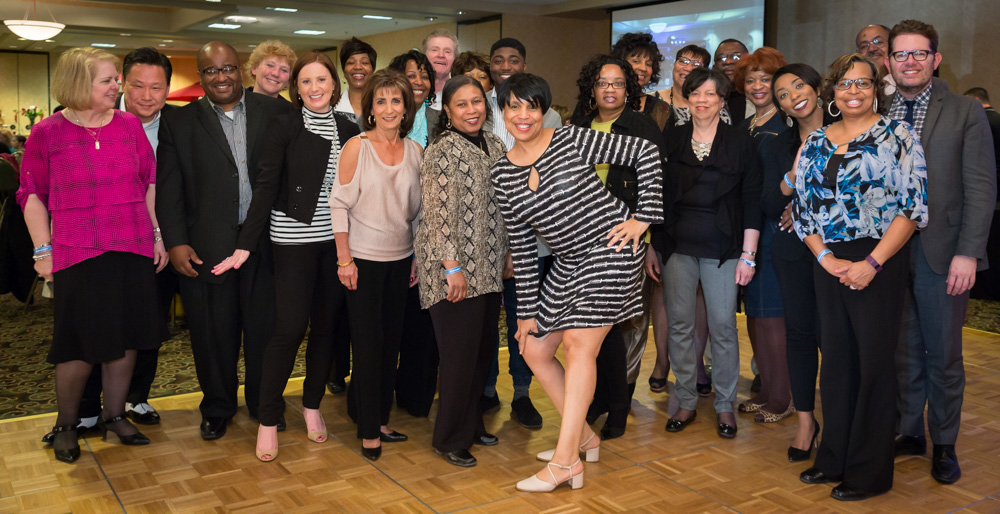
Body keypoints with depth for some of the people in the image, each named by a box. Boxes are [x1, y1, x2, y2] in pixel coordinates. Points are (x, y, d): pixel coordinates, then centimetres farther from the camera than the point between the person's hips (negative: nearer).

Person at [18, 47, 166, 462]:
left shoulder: (130, 126, 6)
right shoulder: (47, 132, -2)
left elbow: (150, 184, 10)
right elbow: (32, 195, 0)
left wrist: (158, 235, 6)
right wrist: (43, 250, -5)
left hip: (133, 249, 3)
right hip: (79, 254, -3)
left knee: (125, 336, 10)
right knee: (82, 343, 2)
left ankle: (114, 415, 27)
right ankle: (66, 424, 24)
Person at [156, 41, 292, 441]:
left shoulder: (275, 111, 5)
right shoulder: (178, 123, 5)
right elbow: (168, 190, 1)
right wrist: (176, 243, -7)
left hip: (264, 242, 1)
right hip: (206, 248, 0)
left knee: (264, 327, 10)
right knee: (214, 333, 10)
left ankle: (263, 403, 30)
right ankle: (217, 408, 30)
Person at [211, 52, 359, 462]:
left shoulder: (349, 130, 8)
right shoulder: (283, 126, -4)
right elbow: (266, 186, -8)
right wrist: (245, 245, -13)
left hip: (336, 240, 4)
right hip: (294, 239, -4)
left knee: (327, 325, 10)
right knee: (290, 328, -6)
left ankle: (312, 404, 27)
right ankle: (268, 420, 9)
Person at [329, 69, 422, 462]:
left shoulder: (415, 151, 4)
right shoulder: (356, 147, -9)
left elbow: (418, 210, 10)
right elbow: (339, 204, -8)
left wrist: (419, 257, 8)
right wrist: (344, 258, -12)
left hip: (401, 259, 4)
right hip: (363, 259, -4)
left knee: (391, 341, 10)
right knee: (368, 344, 1)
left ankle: (380, 419, 24)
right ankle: (368, 431, 12)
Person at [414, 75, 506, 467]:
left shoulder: (494, 144, 11)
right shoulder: (442, 151, -12)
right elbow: (439, 214, -16)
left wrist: (507, 255, 17)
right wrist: (452, 267, -19)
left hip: (489, 268, 7)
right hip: (454, 271, -7)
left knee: (485, 347, 13)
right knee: (461, 352, -2)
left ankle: (471, 424, 31)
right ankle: (450, 439, 15)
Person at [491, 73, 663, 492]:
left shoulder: (573, 140, -10)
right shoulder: (502, 173, 3)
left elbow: (646, 152, -7)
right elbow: (521, 246, 6)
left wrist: (643, 217, -11)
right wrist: (527, 310, 6)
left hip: (611, 249, -6)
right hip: (568, 263, 7)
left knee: (578, 340, -14)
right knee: (534, 349, 7)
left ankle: (565, 459, -8)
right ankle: (584, 437, 24)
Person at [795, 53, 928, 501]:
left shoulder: (896, 136, -3)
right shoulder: (815, 143, 11)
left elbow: (913, 206, -9)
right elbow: (802, 207, 10)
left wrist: (871, 263, -16)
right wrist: (825, 258, -4)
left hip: (879, 263, -4)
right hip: (828, 264, 5)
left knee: (874, 362, 0)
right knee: (835, 358, 11)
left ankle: (869, 472, 13)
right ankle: (833, 458, 24)